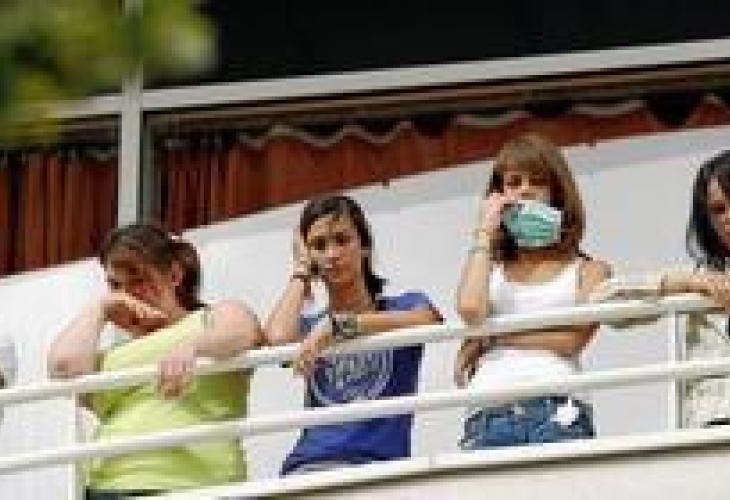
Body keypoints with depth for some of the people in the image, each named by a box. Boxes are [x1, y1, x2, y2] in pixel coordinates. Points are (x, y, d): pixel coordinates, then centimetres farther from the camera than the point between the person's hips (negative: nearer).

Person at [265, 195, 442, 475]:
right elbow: (278, 339, -3)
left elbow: (424, 321, -12)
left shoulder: (404, 306, 14)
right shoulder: (308, 326, 22)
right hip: (307, 465, 3)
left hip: (377, 462, -2)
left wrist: (337, 325, -20)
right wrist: (301, 270, 13)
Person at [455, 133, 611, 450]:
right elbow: (470, 310, -1)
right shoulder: (489, 270, 23)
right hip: (488, 415, 2)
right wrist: (485, 234, 11)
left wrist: (492, 337, 3)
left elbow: (572, 338, 1)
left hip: (555, 414, -2)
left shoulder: (587, 271, 17)